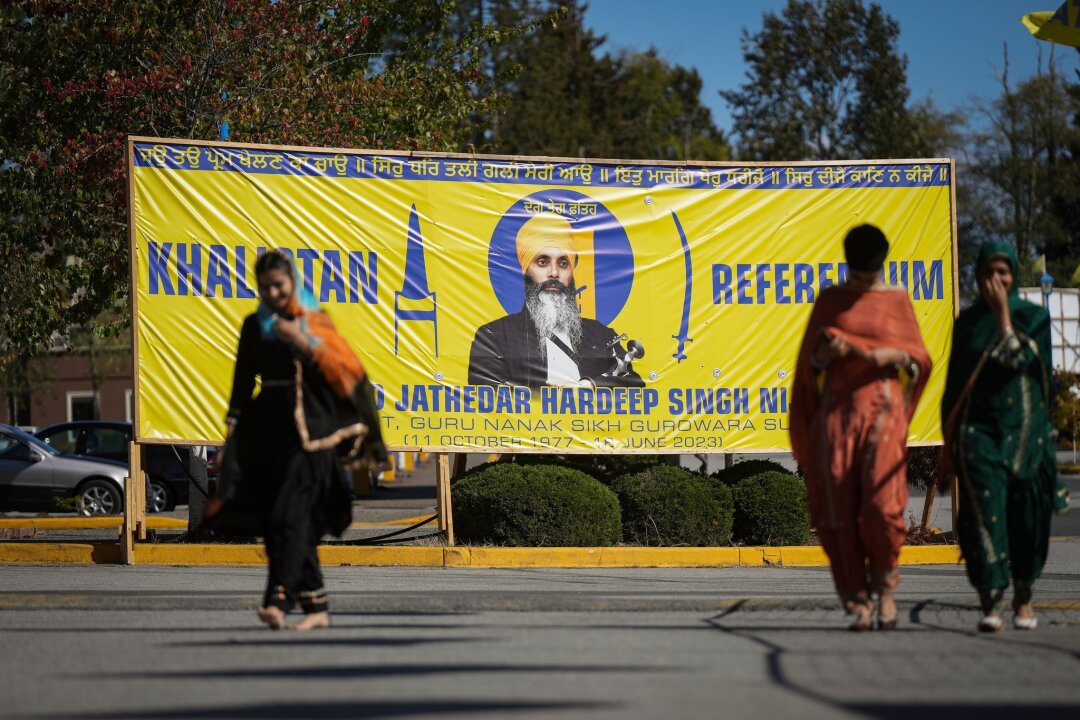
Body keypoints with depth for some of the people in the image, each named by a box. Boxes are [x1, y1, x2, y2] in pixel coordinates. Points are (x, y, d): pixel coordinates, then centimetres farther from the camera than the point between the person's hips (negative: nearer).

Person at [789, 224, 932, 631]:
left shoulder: (897, 300, 9)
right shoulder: (829, 300, 11)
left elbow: (919, 358, 9)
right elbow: (811, 361, 12)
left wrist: (893, 356, -11)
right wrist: (826, 352, -10)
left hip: (882, 405, -2)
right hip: (837, 408, 2)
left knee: (881, 503, -15)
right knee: (840, 506, -5)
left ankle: (885, 586, 8)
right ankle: (859, 601, 1)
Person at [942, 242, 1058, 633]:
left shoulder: (1033, 317, 4)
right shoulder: (967, 322, 11)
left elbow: (1016, 359, -13)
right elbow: (955, 380, 13)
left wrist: (1003, 312, -11)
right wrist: (949, 435, 9)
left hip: (1024, 428, 0)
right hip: (979, 428, 1)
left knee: (1025, 514, 3)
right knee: (984, 509, -13)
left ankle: (1023, 598, 20)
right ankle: (991, 604, -19)